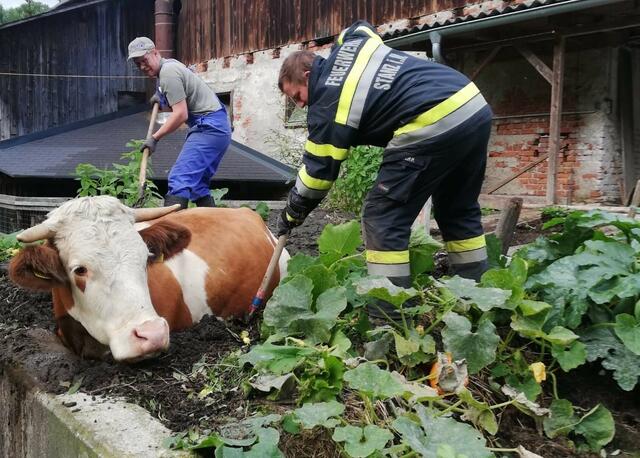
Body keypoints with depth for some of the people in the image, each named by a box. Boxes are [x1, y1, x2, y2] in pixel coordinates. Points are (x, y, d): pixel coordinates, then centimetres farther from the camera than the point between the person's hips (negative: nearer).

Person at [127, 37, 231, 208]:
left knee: (179, 178, -18)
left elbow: (181, 114, -18)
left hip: (209, 128, -11)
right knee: (197, 182, 12)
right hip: (217, 127, 11)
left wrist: (155, 137, -11)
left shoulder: (168, 73, -12)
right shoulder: (169, 65, 20)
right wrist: (162, 100, 24)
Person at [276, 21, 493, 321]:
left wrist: (291, 214, 18)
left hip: (434, 126, -10)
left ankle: (388, 320, 1)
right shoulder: (347, 44, 19)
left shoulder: (329, 101, -2)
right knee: (459, 211, 23)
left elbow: (318, 170, 2)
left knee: (383, 217, -1)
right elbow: (363, 26, 43)